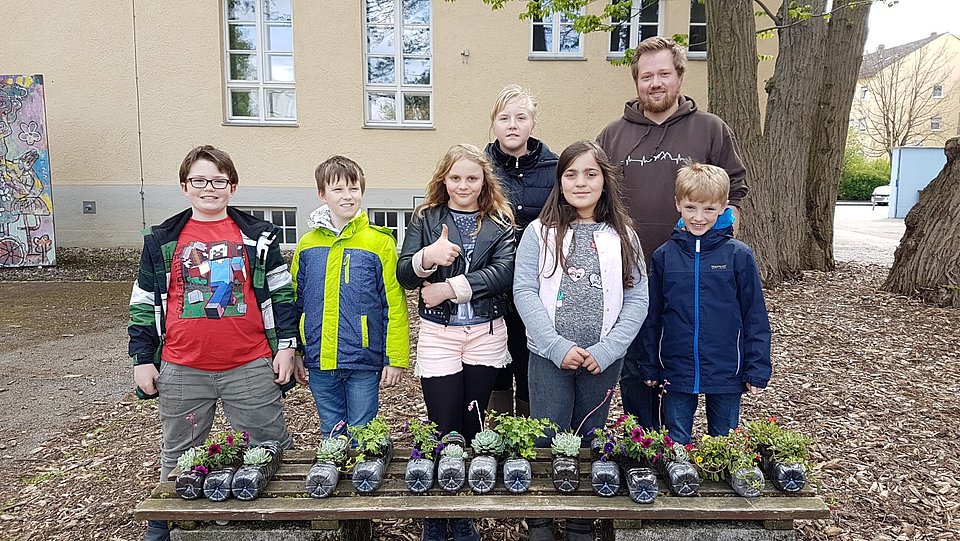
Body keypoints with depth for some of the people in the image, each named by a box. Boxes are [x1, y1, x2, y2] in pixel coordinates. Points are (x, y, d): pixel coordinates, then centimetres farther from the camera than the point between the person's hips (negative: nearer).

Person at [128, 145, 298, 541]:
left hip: (251, 367, -1)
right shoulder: (162, 241, 4)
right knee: (179, 453, 18)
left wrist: (286, 345, -2)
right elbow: (144, 303, 9)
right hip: (182, 370, 2)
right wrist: (142, 359, 6)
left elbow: (282, 293, 3)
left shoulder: (258, 237, 1)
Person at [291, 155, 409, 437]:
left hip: (364, 362, -3)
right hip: (319, 362, 4)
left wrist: (395, 359, -8)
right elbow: (295, 302, 12)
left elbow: (394, 304, -6)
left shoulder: (380, 242, -6)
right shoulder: (307, 244, 6)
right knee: (331, 435, 17)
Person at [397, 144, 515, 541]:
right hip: (437, 335, -1)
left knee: (472, 430, 11)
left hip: (486, 335, 1)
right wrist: (427, 257, -25)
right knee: (444, 430, 2)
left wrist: (448, 288, -16)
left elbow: (503, 272, -11)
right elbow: (404, 276, -4)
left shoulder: (499, 222, 4)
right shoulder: (425, 218, 4)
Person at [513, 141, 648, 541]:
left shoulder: (622, 236, 4)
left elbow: (637, 299, 1)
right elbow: (524, 291, -7)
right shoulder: (541, 233, 0)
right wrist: (558, 347, -14)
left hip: (604, 359, 2)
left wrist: (606, 350, -10)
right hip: (549, 357, -1)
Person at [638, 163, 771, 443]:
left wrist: (757, 369, -3)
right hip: (676, 372, 1)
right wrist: (650, 367, 6)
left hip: (727, 373, -1)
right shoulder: (664, 255, -2)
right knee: (675, 443, 13)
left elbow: (755, 316, -1)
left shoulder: (738, 255, -6)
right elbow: (652, 317, 5)